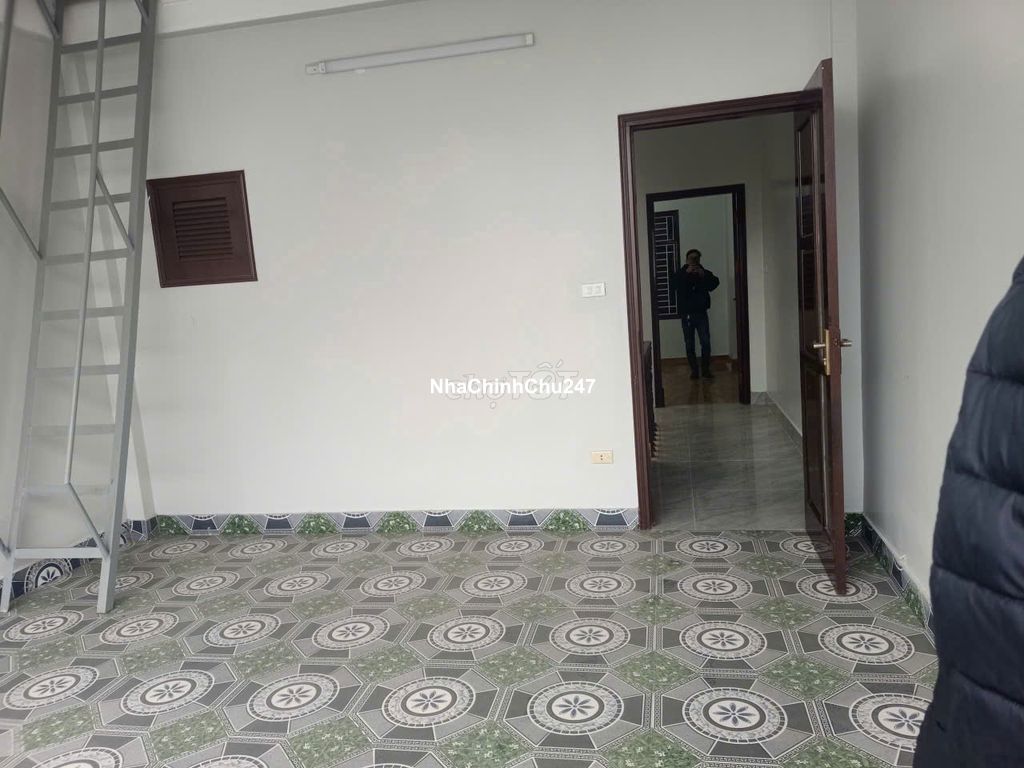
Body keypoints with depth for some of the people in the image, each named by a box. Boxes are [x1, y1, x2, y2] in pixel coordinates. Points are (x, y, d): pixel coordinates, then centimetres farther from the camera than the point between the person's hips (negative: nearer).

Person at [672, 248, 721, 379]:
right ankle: (694, 370, 10)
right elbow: (674, 285, -16)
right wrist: (686, 273, -23)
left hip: (701, 313, 1)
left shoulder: (705, 273, 7)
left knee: (706, 342, -5)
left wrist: (703, 275, -24)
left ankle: (706, 369, 4)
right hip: (686, 313, 0)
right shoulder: (680, 273, 5)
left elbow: (714, 284, -11)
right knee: (690, 344, 2)